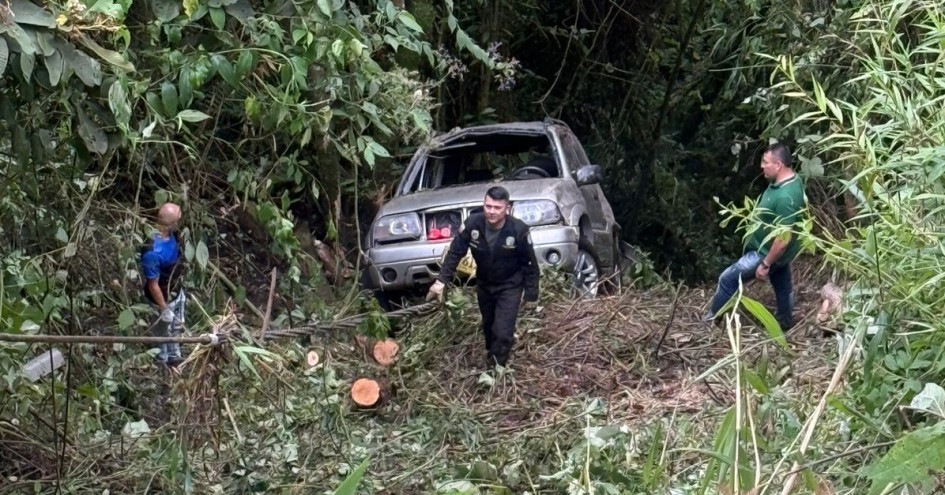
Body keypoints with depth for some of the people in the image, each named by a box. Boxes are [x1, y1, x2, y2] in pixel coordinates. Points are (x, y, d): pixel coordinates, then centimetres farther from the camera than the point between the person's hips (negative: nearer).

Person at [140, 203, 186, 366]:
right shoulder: (153, 252, -41)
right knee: (163, 331, 19)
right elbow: (153, 285, -29)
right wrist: (164, 309, -18)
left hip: (177, 292, 8)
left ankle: (174, 357, 52)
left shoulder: (169, 234, -14)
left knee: (176, 326, 29)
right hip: (164, 298, -8)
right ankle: (161, 362, 44)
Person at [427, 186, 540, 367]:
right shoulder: (472, 224, -23)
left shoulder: (519, 230, -28)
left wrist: (531, 294, -10)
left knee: (503, 333, -12)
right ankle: (491, 356, 50)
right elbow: (455, 253, -13)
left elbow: (530, 264, -15)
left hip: (510, 286, -4)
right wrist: (441, 281, -19)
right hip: (484, 284, 4)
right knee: (489, 327, 24)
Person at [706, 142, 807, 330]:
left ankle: (712, 319, 24)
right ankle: (785, 321, 48)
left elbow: (784, 238, -33)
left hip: (768, 253, -9)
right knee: (782, 285, 27)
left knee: (728, 279, 5)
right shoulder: (789, 180, -7)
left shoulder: (785, 197, -38)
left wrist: (765, 264, -24)